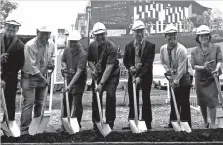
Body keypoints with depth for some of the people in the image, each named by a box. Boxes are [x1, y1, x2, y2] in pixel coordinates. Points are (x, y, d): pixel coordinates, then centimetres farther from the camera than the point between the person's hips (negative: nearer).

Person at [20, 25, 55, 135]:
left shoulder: (51, 45, -5)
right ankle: (24, 129, -2)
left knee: (39, 102, 13)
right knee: (28, 102, -9)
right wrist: (44, 79, -19)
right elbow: (32, 66, -22)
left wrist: (51, 62, -8)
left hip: (42, 76, 6)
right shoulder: (30, 46, -23)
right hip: (29, 76, -6)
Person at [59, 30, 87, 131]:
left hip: (79, 81, -6)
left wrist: (70, 85, -33)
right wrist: (64, 66, -8)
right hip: (69, 78, 6)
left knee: (77, 102, -5)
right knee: (66, 101, 12)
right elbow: (63, 61, 17)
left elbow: (78, 72, -28)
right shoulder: (67, 50, -3)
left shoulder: (83, 54, -23)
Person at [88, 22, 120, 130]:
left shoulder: (112, 47, -24)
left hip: (111, 75, -4)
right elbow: (90, 60, 9)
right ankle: (96, 123, 11)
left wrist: (101, 83, -33)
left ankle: (110, 123, 2)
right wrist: (93, 69, -12)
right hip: (98, 74, 4)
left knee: (110, 96, -12)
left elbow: (109, 67, -28)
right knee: (96, 97, 0)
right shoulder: (92, 46, -7)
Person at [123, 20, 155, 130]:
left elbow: (149, 63, -12)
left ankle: (147, 123, 11)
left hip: (146, 76, -3)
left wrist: (140, 76, -20)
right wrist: (130, 67, -12)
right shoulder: (129, 46, 7)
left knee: (146, 99, 4)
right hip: (133, 75, 3)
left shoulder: (150, 46, -5)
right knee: (132, 99, 4)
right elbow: (125, 60, 10)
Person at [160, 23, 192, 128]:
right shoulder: (163, 49, 1)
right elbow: (163, 62, 15)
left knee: (184, 104, -3)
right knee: (173, 103, 10)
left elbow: (181, 68, -20)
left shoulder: (181, 49, -18)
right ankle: (172, 124, 18)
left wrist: (176, 81, -19)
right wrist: (167, 69, -4)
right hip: (172, 79, 6)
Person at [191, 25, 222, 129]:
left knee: (212, 102, -8)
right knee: (202, 102, 11)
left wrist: (217, 68, -29)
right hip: (200, 79, 2)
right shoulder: (194, 52, 2)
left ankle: (213, 124, 3)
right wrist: (203, 67, -23)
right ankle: (205, 122, 28)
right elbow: (193, 65, -5)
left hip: (212, 79, -2)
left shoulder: (216, 48, 0)